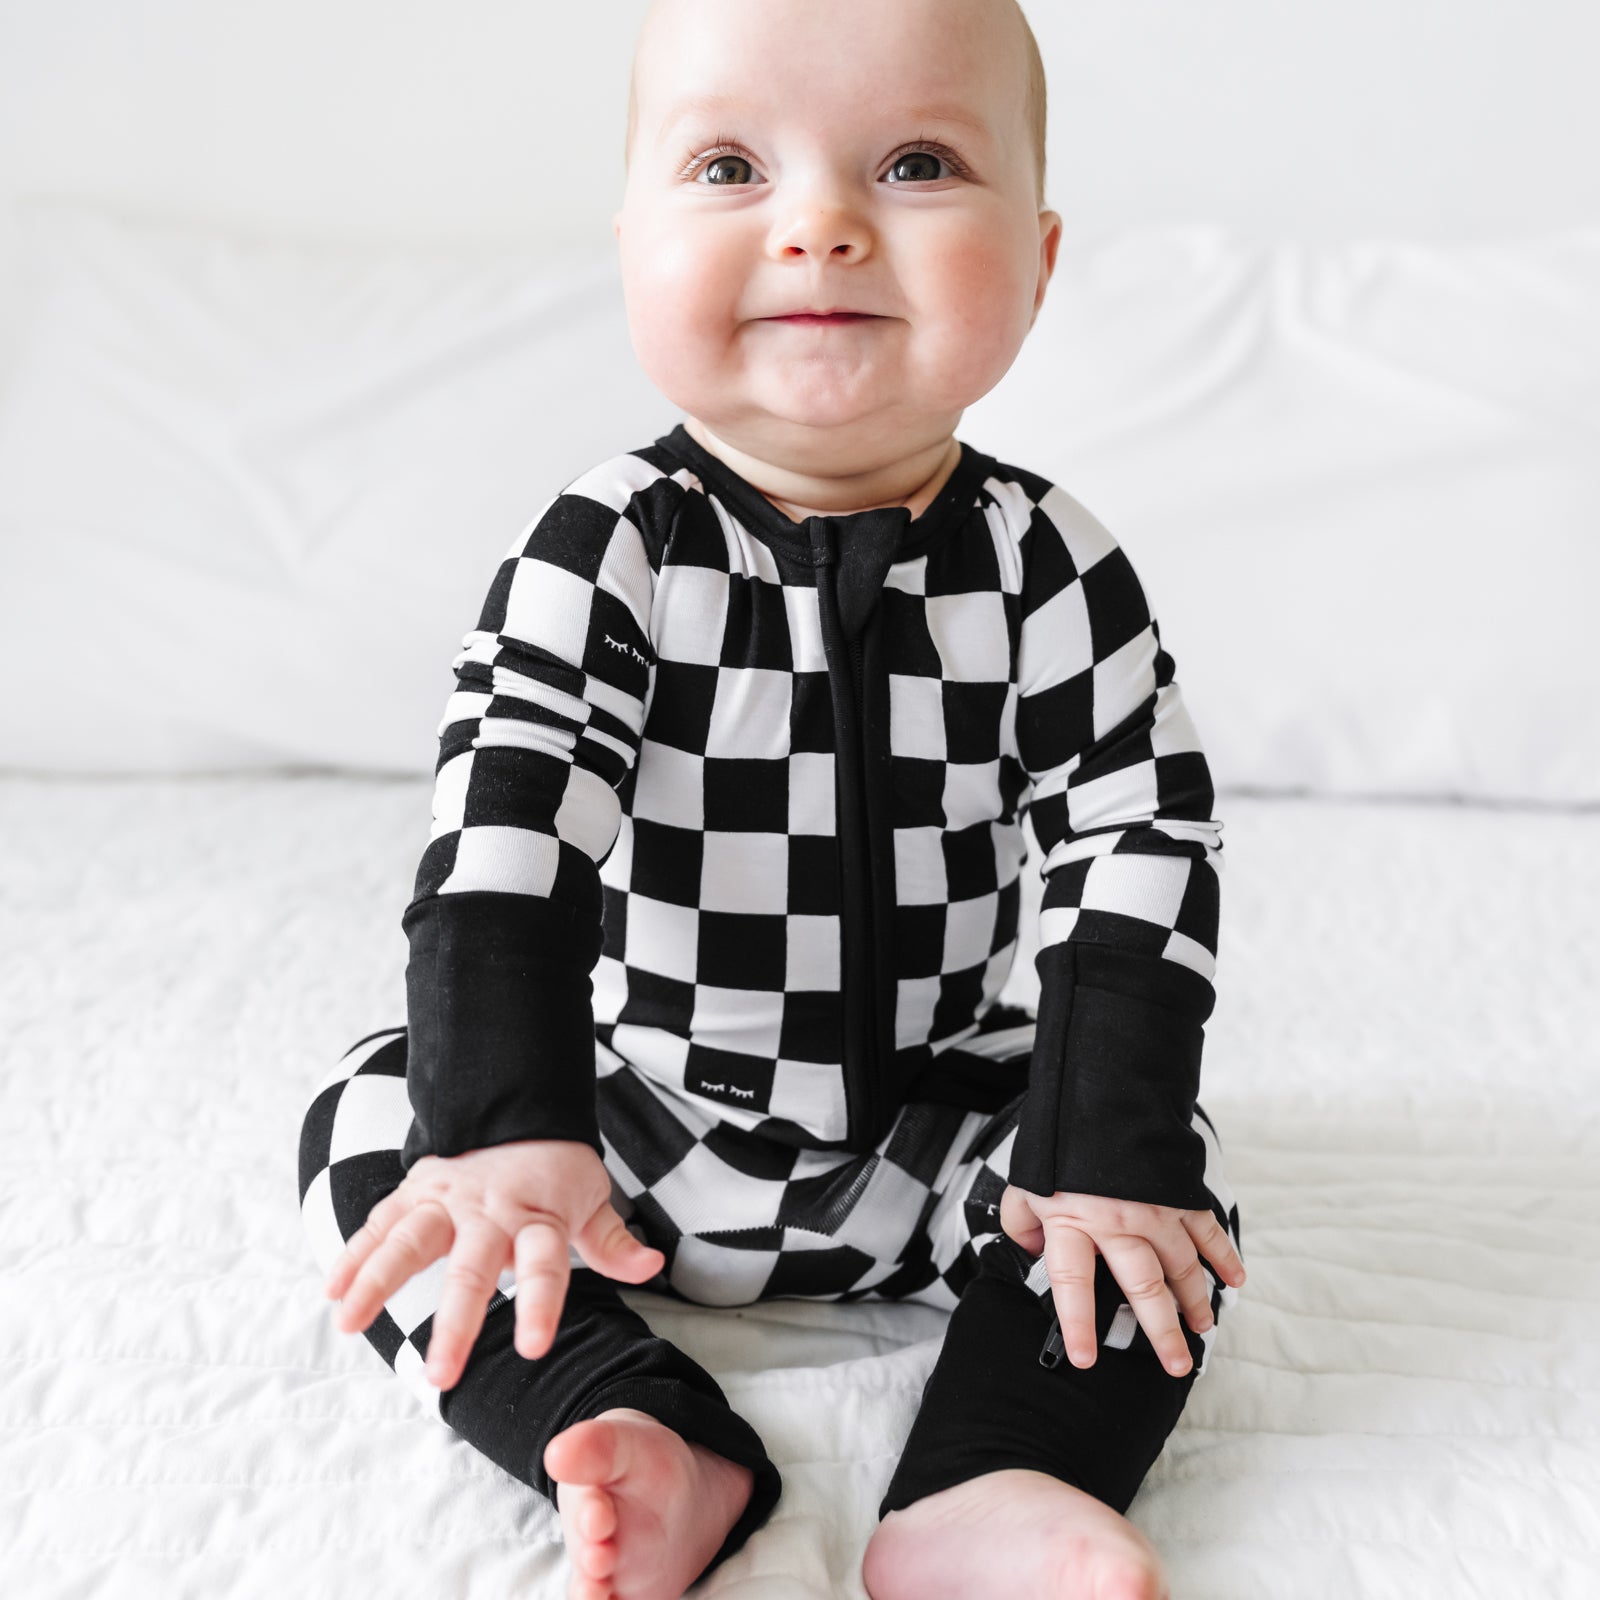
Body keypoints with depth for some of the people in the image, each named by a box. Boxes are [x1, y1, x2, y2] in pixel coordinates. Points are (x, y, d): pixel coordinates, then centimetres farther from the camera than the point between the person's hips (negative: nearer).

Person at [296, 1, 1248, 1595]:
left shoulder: (1051, 569, -11)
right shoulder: (605, 550, -16)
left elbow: (1138, 852, -11)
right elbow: (503, 831, -26)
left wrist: (1107, 1153, -19)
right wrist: (506, 1132, -38)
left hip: (929, 1134, 1)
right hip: (634, 1127, 0)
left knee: (1173, 1182, -18)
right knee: (371, 1118, -17)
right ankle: (659, 1450, -28)